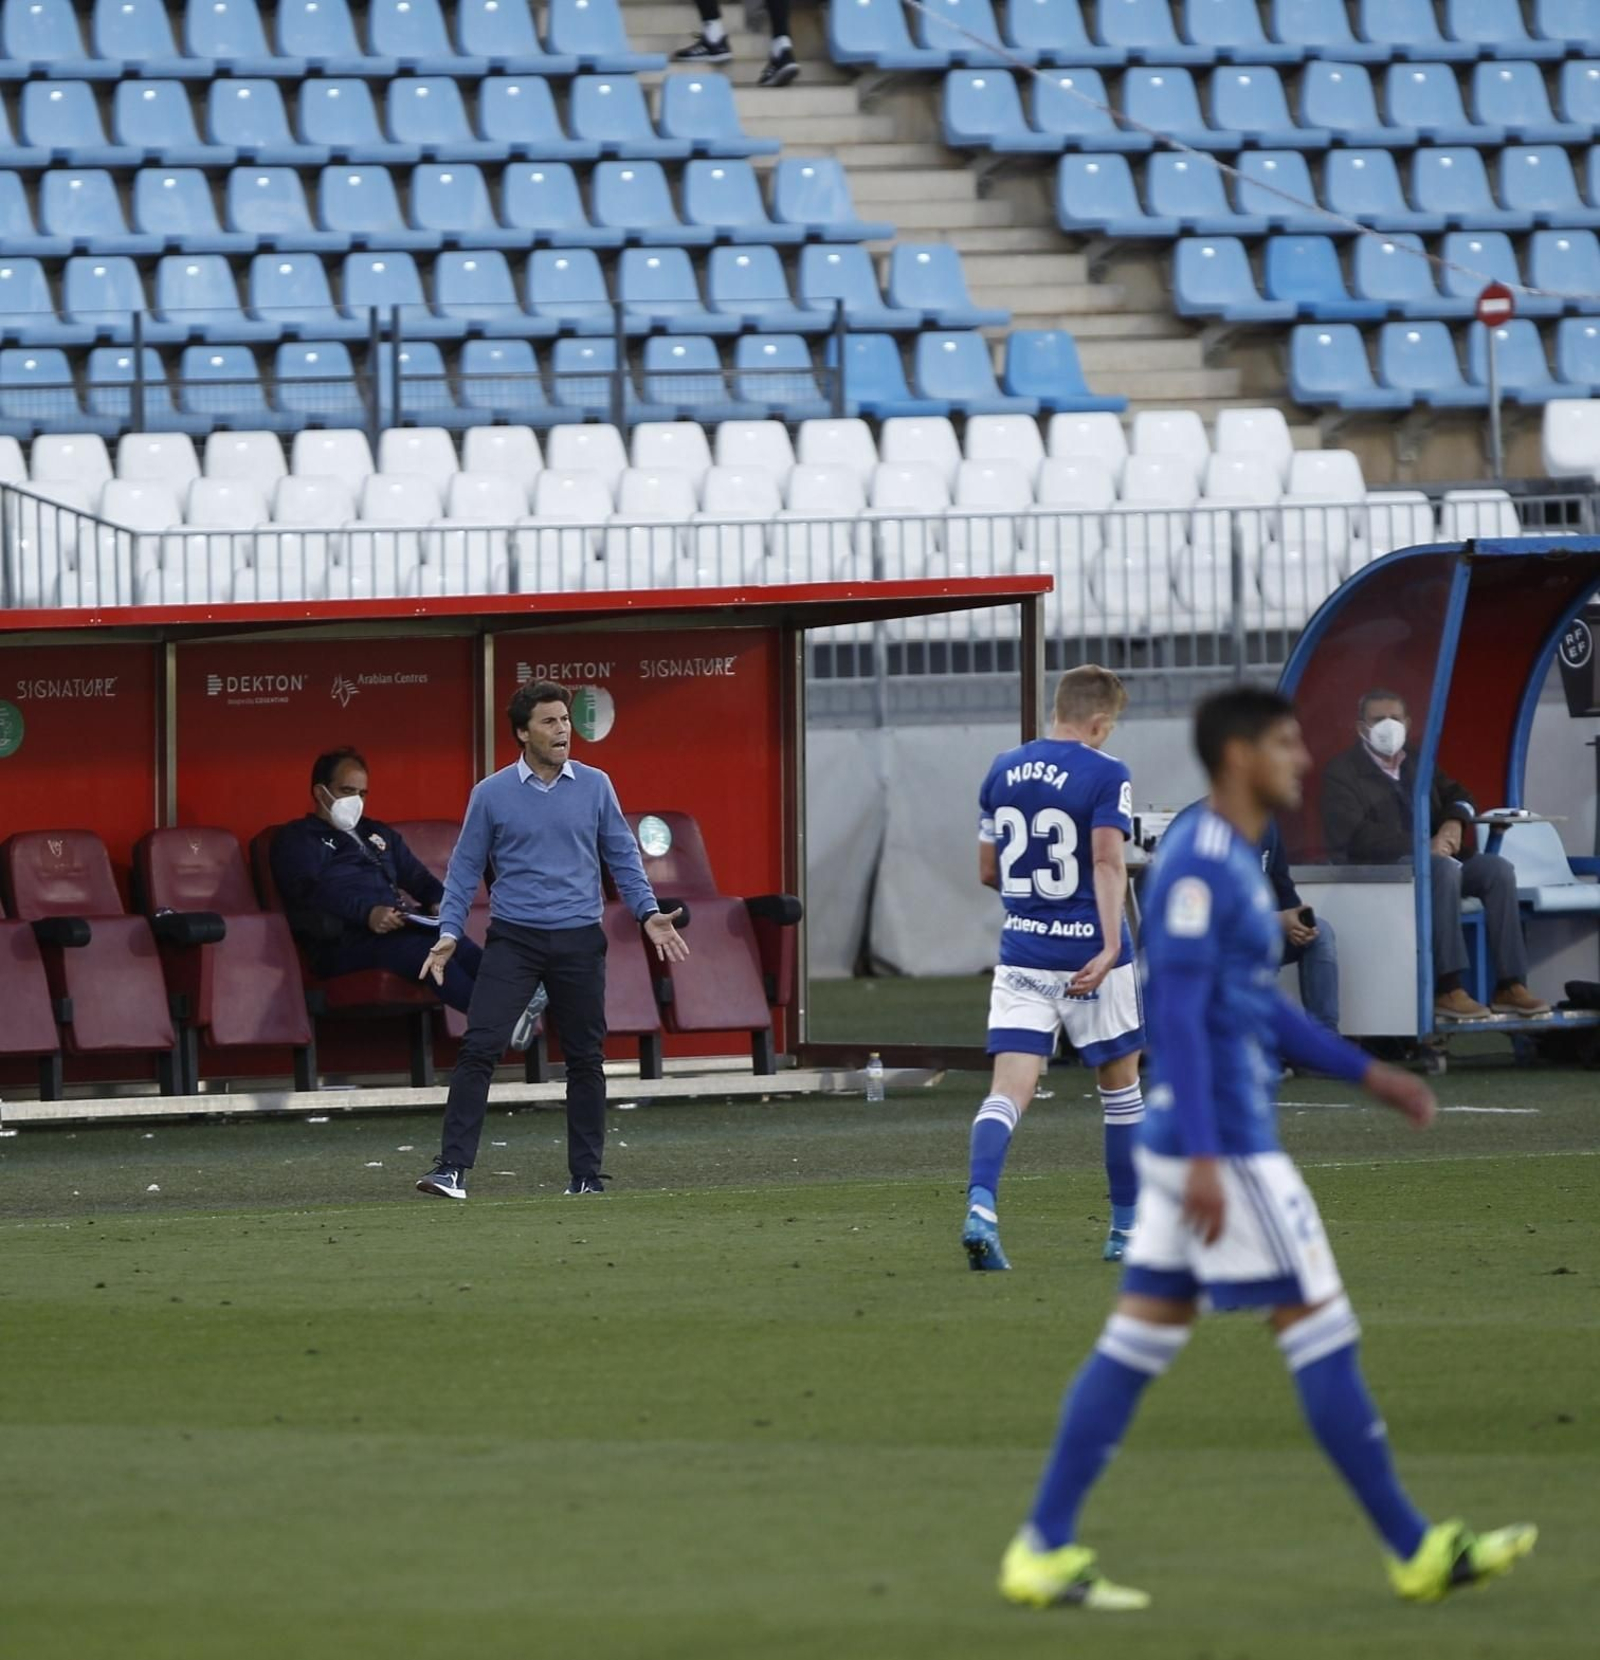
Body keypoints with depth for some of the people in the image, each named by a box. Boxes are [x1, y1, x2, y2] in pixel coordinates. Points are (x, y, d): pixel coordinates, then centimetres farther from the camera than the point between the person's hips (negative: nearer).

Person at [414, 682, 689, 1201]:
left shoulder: (595, 787, 4)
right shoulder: (491, 794, 1)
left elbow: (622, 856, 10)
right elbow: (465, 868, 7)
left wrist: (649, 913, -1)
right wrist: (450, 932, -2)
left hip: (579, 942, 2)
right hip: (514, 940, -2)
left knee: (586, 1058, 6)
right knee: (479, 1048, -13)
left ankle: (587, 1175, 17)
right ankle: (452, 1168, -14)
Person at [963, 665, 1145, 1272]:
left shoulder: (1003, 771, 8)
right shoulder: (1105, 774, -8)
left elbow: (988, 870, 14)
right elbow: (1108, 862, -19)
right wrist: (1110, 947, -26)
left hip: (1022, 952, 3)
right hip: (1088, 954, -3)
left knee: (1009, 1088, -5)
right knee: (1120, 1084, 15)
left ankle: (980, 1205, -29)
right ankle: (1127, 1230, 22)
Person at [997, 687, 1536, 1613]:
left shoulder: (1238, 863, 16)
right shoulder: (1199, 863, -15)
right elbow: (1178, 1010, -21)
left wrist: (1368, 1075, 25)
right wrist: (1203, 1156, -26)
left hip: (1207, 1146, 10)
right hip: (1225, 1145, -10)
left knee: (1142, 1338, 8)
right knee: (1320, 1328, -3)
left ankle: (1045, 1552, 6)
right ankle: (1417, 1552, 3)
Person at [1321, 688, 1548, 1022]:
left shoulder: (1417, 762, 18)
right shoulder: (1342, 772, -4)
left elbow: (1456, 795, 24)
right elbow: (1354, 835, -16)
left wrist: (1454, 821, -3)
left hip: (1431, 858, 7)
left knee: (1498, 868, -18)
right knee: (1444, 868, -36)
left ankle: (1510, 986, -23)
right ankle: (1447, 991, -41)